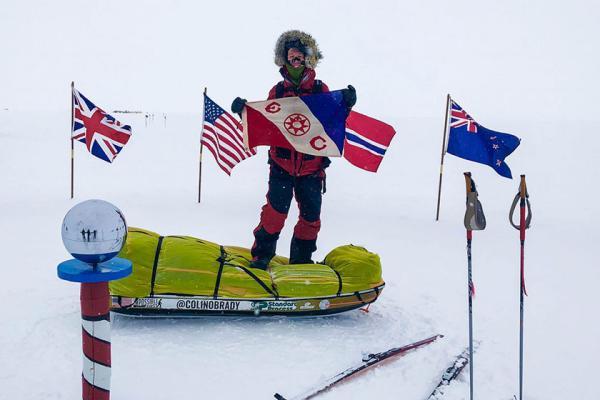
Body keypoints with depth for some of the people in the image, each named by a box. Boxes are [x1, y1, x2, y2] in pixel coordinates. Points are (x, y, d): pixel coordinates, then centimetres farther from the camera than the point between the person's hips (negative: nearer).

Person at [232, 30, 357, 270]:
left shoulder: (320, 90, 2)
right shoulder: (277, 92, 5)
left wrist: (346, 105, -16)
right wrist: (245, 112, -7)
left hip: (312, 166, 1)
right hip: (281, 163, -1)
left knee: (311, 215, 7)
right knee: (276, 209, -14)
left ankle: (301, 259, 25)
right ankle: (262, 255, 3)